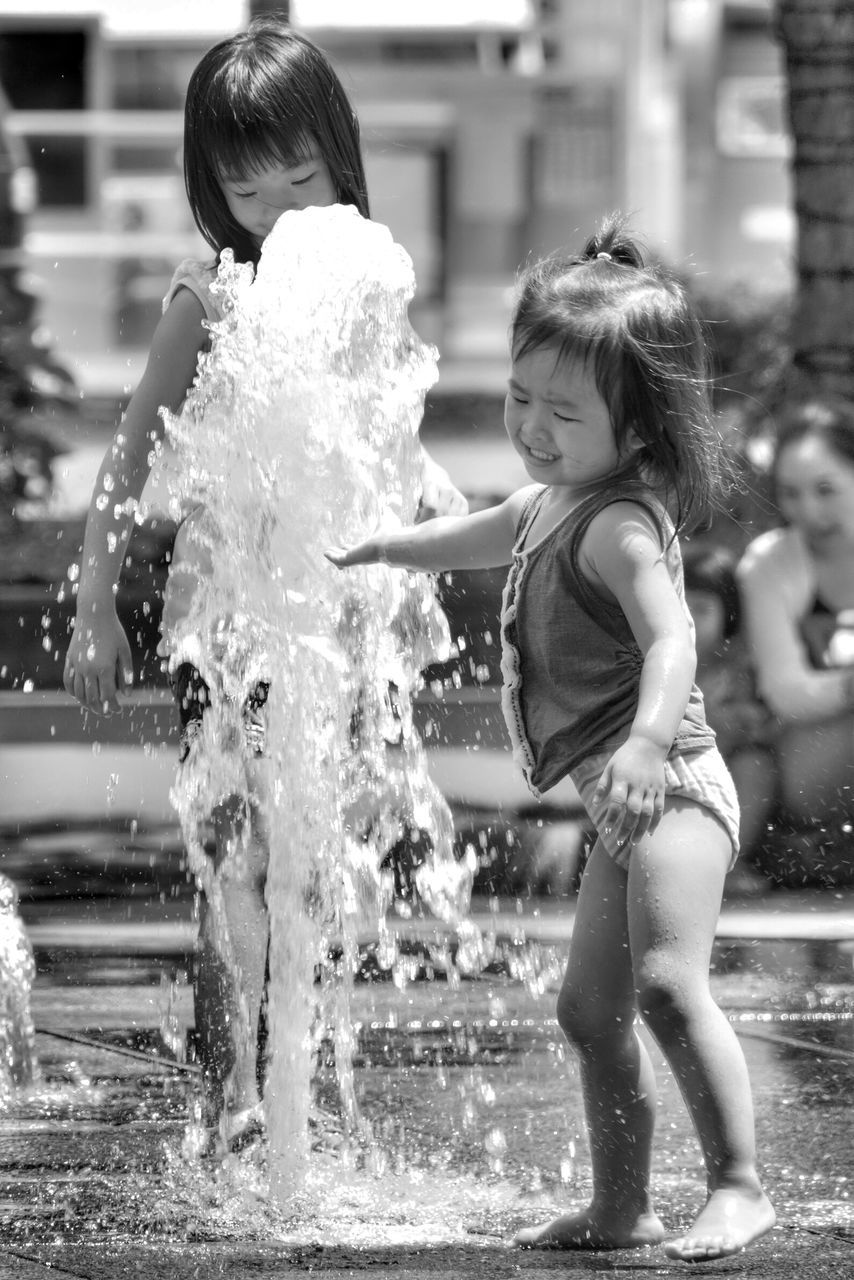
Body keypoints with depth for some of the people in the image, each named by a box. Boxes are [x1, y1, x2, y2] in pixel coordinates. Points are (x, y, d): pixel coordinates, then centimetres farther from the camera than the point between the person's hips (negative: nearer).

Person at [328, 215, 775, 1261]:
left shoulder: (620, 526, -17)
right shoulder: (555, 503, 14)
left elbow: (671, 639, -33)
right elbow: (484, 536, 38)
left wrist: (648, 741, -50)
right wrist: (377, 546, 50)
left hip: (668, 786, -11)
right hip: (623, 811, 11)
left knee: (668, 981, -25)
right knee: (589, 1011, 16)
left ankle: (739, 1184, -26)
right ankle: (621, 1208, 26)